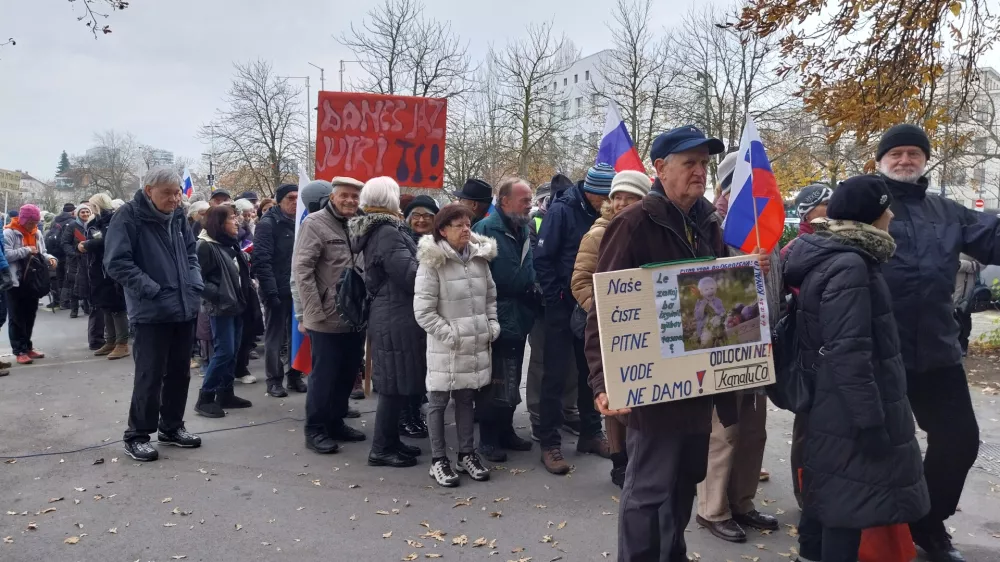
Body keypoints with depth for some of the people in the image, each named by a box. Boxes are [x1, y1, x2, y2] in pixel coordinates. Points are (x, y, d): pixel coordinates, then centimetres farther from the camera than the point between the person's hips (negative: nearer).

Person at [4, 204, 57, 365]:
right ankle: (19, 351, 3)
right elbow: (6, 255, -19)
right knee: (17, 318, 0)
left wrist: (49, 258, -3)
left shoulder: (37, 234, 11)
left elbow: (42, 253, 17)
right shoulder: (9, 233, -9)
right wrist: (26, 250, -22)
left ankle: (27, 347, 23)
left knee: (30, 316, 13)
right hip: (15, 282, -6)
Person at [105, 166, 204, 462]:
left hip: (184, 308, 7)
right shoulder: (128, 216, -10)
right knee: (150, 375, -2)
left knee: (179, 372, 13)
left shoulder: (178, 216, 10)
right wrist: (150, 290, -20)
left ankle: (171, 427, 28)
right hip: (151, 312, -6)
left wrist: (195, 284, 5)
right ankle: (137, 435, 13)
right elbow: (116, 262, -15)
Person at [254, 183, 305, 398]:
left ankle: (294, 375, 22)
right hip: (278, 291, -6)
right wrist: (270, 291, -21)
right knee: (274, 336, 4)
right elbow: (261, 261, -16)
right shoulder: (268, 224, -8)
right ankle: (274, 380, 13)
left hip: (297, 289, 6)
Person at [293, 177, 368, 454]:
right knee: (324, 376, 2)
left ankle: (335, 423, 30)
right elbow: (301, 268, -14)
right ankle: (315, 430, 16)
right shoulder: (315, 223, -8)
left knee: (347, 374, 15)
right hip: (327, 319, -6)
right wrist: (315, 311, -17)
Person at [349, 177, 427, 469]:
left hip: (387, 316, 10)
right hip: (397, 319, -10)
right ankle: (381, 449, 8)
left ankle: (390, 440, 27)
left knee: (395, 384, 17)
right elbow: (411, 276, -22)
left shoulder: (375, 230, 14)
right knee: (396, 385, -2)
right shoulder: (387, 232, -18)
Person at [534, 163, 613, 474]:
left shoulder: (603, 216, 4)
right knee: (555, 375, 0)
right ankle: (549, 443, 7)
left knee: (590, 372, 14)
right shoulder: (562, 211, -12)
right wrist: (556, 296, -14)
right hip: (563, 307, -6)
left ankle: (590, 433, 27)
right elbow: (542, 259, -15)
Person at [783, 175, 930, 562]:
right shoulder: (849, 266, -21)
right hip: (849, 410, -10)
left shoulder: (826, 258, 10)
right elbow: (848, 353, -27)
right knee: (851, 501, 0)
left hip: (829, 403, 10)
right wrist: (871, 420, -24)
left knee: (829, 492, 20)